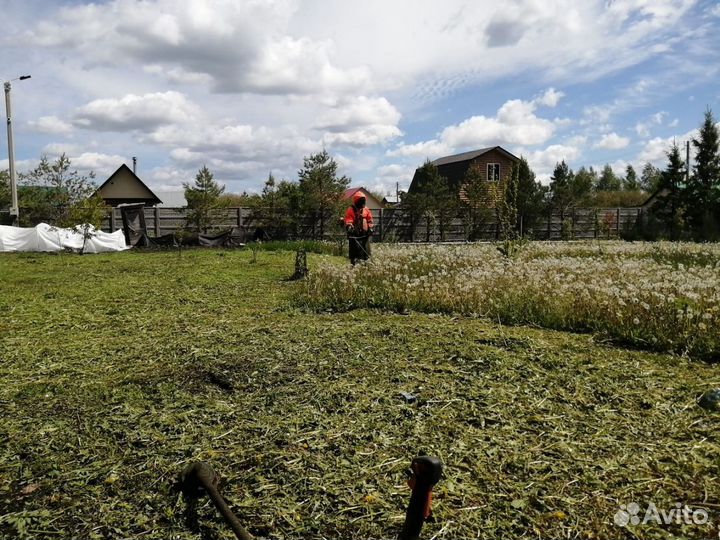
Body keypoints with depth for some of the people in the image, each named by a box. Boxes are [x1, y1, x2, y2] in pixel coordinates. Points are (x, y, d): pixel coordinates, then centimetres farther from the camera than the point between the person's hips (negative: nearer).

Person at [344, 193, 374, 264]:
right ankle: (354, 262, -2)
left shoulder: (366, 210, 12)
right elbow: (348, 221, -11)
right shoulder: (351, 210, -3)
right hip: (355, 234, -5)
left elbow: (370, 220, 16)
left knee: (366, 248, 8)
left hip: (365, 233, 5)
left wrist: (370, 228, 6)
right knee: (355, 248, -7)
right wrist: (349, 227, -26)